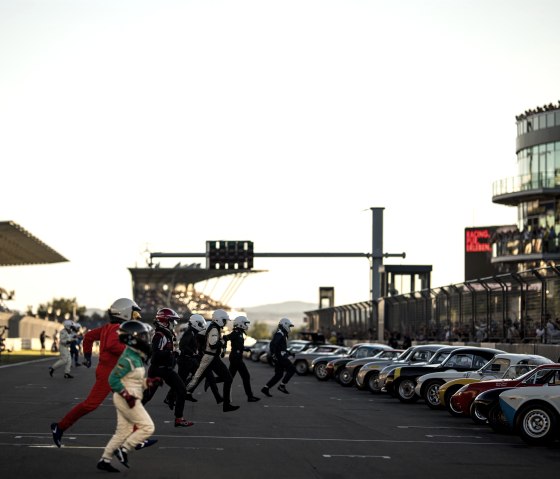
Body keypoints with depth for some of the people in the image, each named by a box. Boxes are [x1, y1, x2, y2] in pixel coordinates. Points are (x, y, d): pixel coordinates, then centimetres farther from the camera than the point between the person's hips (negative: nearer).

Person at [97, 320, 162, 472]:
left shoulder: (136, 357, 11)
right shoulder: (128, 359, -18)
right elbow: (113, 379, -21)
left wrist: (151, 381, 7)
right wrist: (127, 396, -24)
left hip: (128, 399, 10)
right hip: (126, 400, -10)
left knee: (123, 432, 13)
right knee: (148, 427, -7)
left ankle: (104, 460, 18)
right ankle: (123, 450, -1)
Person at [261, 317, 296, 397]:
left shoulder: (282, 334, 20)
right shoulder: (279, 334, -13)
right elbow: (272, 344, -25)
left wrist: (288, 352, 25)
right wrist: (274, 355, -27)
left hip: (280, 357, 10)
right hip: (279, 357, -10)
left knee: (278, 374, 10)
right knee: (292, 369, -7)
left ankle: (266, 388, 7)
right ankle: (282, 386, -6)